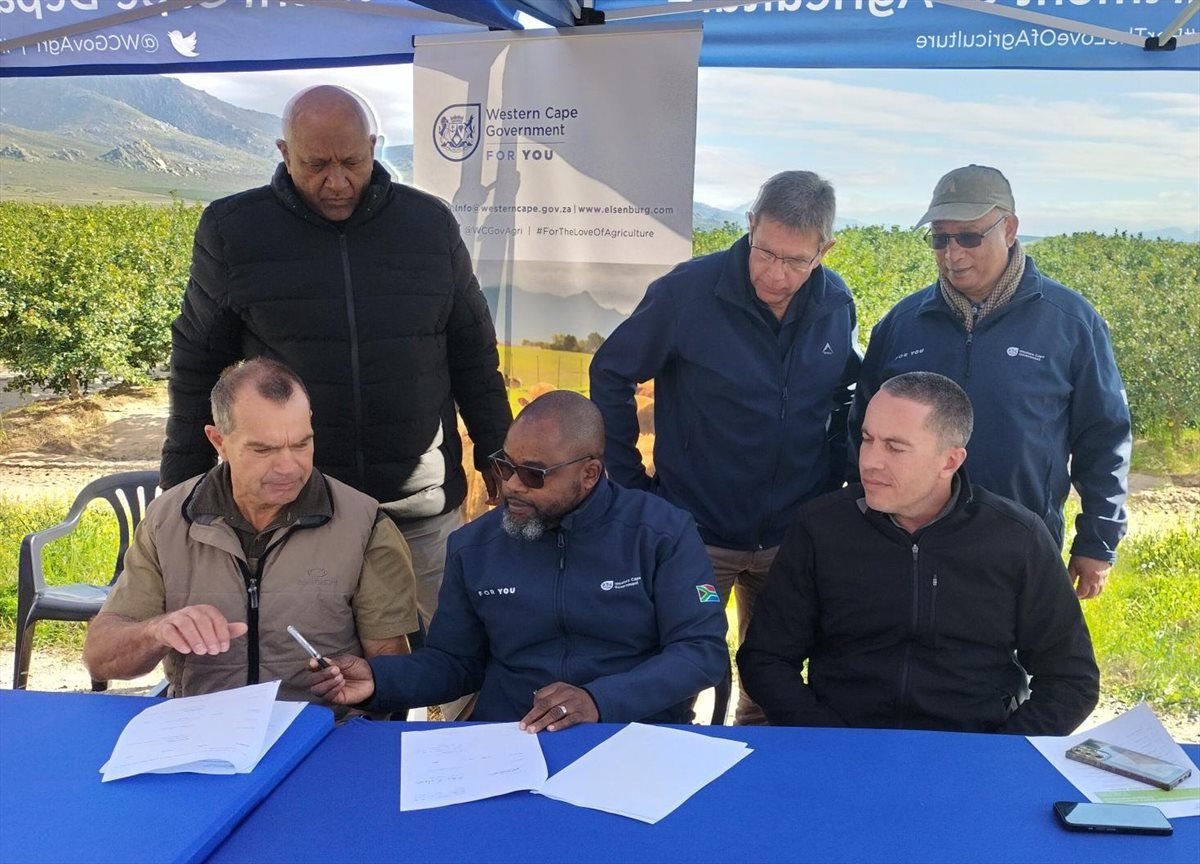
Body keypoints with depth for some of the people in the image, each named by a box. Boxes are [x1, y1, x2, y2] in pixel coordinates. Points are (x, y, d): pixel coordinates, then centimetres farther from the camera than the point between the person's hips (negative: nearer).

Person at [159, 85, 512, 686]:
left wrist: (499, 462, 10)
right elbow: (198, 366, 5)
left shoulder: (430, 224, 2)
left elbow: (473, 358, 9)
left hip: (422, 505, 1)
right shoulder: (233, 230, -2)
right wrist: (182, 494, 5)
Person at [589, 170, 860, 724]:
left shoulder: (837, 306, -2)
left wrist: (832, 487, 7)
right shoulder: (689, 290, -15)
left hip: (793, 538, 4)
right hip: (696, 533, -3)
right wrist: (630, 483, -6)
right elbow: (610, 375, -6)